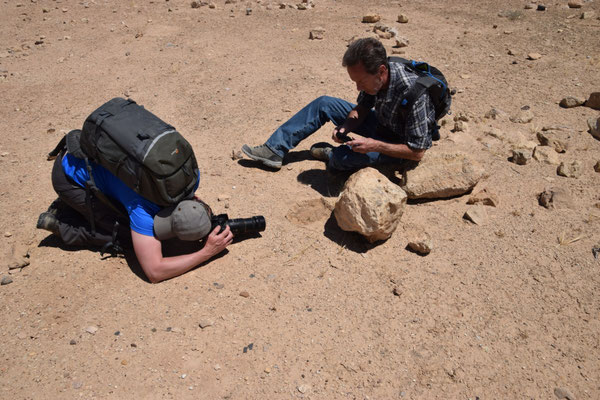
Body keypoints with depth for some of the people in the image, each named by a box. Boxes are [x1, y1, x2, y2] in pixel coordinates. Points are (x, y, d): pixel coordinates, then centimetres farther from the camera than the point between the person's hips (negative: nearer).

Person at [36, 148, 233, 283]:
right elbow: (154, 272, -36)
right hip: (69, 177, -7)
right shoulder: (143, 210, -36)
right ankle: (60, 224, 4)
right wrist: (207, 252, -36)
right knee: (128, 236, -11)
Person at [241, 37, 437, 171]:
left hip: (399, 143, -7)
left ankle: (329, 154, 5)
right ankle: (274, 150, 3)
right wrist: (345, 127, -18)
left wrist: (375, 145, -34)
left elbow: (417, 152, -30)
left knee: (344, 156, -34)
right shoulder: (373, 76, -16)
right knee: (324, 104, 2)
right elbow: (362, 108, 2)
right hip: (381, 123, 7)